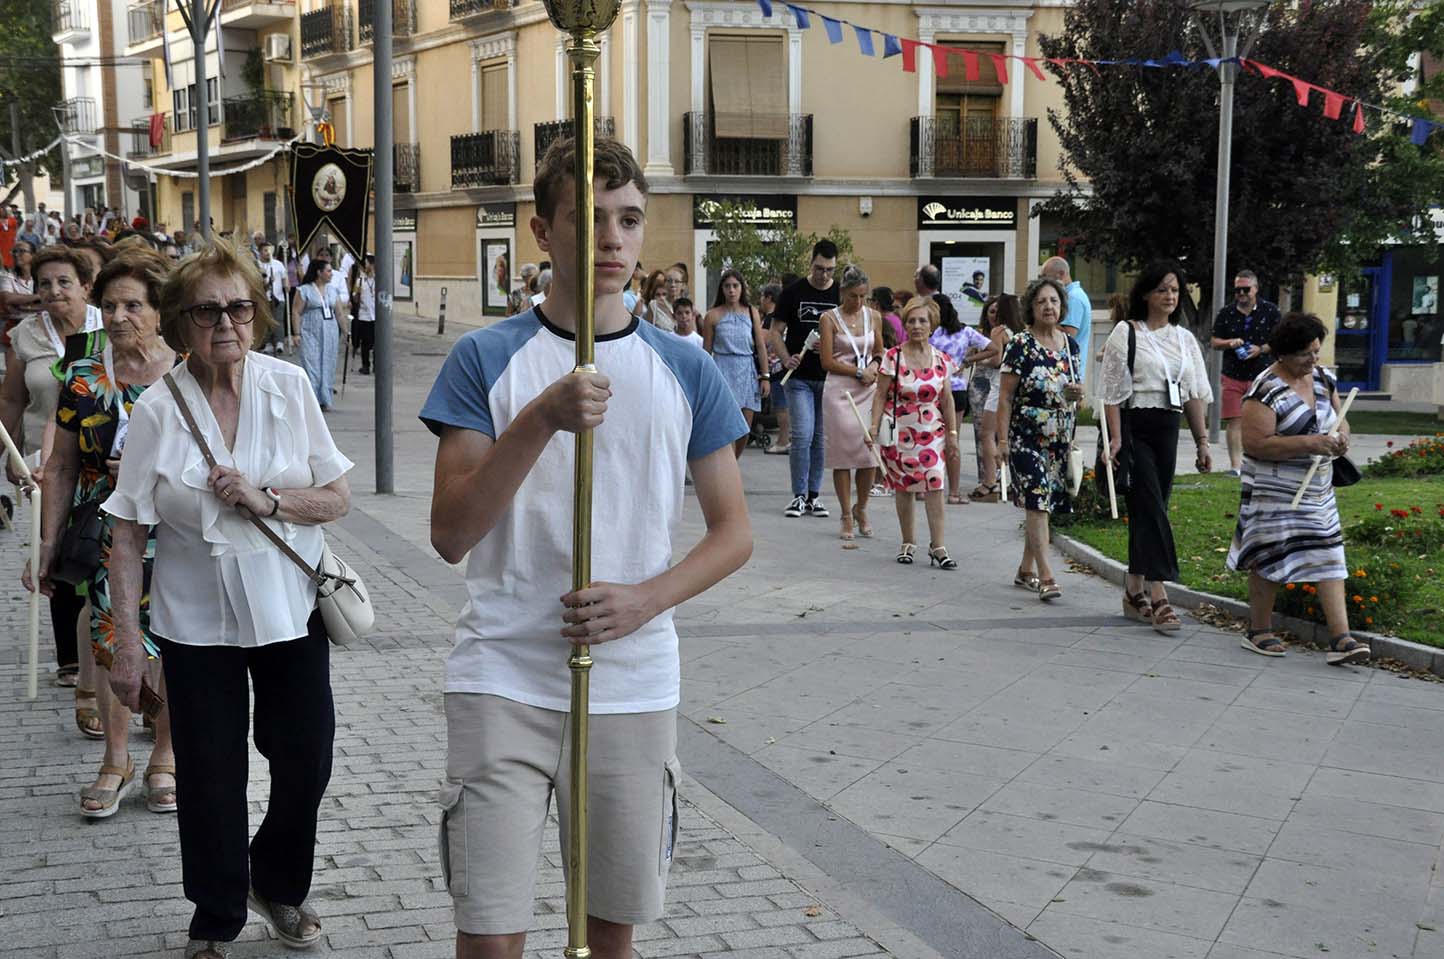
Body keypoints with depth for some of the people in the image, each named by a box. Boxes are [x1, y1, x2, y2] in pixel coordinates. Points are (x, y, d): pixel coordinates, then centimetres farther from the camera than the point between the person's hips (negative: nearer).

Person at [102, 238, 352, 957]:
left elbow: (337, 499, -1)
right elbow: (128, 533, -6)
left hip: (291, 608, 2)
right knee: (210, 777, 6)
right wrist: (126, 640, -9)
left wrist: (266, 500, -19)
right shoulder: (157, 411, -9)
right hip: (197, 621, -1)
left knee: (306, 760, 10)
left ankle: (278, 883, 39)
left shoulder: (288, 386, -6)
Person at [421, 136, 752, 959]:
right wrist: (539, 421, -24)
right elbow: (451, 535, -10)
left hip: (635, 686, 2)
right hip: (505, 683, -2)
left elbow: (734, 531, 7)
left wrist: (646, 598, -12)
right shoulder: (487, 359, -3)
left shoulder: (685, 370, 4)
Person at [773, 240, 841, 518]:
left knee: (821, 439, 7)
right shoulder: (793, 292, 0)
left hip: (829, 378, 2)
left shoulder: (842, 295, 4)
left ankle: (814, 495, 17)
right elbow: (776, 332, 2)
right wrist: (787, 359, -14)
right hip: (800, 377, -2)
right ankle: (799, 495, 2)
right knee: (802, 436, -9)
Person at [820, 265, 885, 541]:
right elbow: (827, 361, -6)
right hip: (840, 391, -3)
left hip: (869, 390, 3)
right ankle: (847, 516, 7)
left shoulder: (874, 317, 10)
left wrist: (875, 365, -2)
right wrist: (859, 372, -11)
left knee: (870, 453, -2)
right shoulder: (829, 318, -1)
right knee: (843, 454, -2)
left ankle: (861, 509, 18)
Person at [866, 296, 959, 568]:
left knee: (934, 485, -9)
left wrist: (952, 432, 7)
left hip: (932, 433, 1)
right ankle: (908, 543, 20)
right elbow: (881, 395, -2)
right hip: (900, 431, -1)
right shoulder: (893, 357, -4)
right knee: (903, 487, 6)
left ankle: (937, 546, -6)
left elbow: (946, 400, 10)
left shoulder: (941, 360, 3)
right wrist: (874, 427, -10)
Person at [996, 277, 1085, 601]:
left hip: (1060, 438, 6)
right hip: (1026, 437, -6)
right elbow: (1005, 396, -8)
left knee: (1043, 503, 12)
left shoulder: (1070, 344, 9)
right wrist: (1003, 439, -13)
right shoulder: (1020, 345, -8)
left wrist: (1078, 391, -3)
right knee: (1038, 503, -14)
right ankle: (1046, 577, -17)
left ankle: (1026, 570, 24)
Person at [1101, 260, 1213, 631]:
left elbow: (1195, 393, 15)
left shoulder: (1184, 339, 14)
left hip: (1167, 430, 6)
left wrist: (1202, 442, 11)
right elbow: (1113, 391, -7)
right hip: (1134, 426, -5)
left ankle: (1134, 593, 17)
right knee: (1151, 508, -13)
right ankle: (1158, 596, -16)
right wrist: (1115, 438, -15)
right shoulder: (1126, 333, -3)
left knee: (1146, 510, 9)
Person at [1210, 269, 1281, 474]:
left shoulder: (1270, 311, 2)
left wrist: (1262, 349, -12)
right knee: (1234, 421, -3)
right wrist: (1229, 343, -9)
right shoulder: (1226, 313, 8)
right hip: (1232, 376, 2)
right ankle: (1235, 464, -2)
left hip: (1262, 375, -1)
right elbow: (1214, 341, 11)